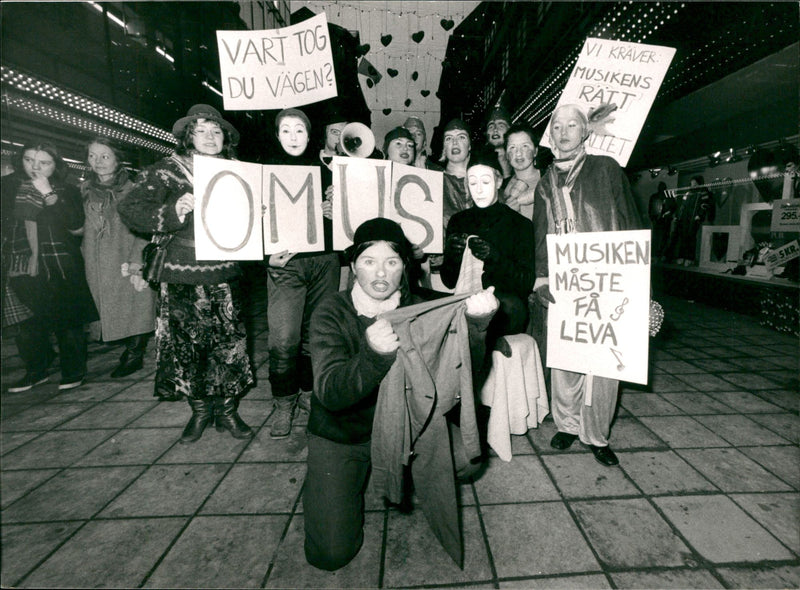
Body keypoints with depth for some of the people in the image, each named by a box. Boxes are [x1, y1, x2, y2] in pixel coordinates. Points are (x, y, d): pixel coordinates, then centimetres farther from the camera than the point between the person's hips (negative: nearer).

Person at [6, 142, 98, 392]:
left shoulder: (67, 191, 5)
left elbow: (76, 228, -8)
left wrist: (50, 196, -13)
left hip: (63, 268, -2)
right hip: (25, 267, 2)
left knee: (67, 319, 0)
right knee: (30, 323, 2)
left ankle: (73, 371, 11)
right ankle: (35, 371, 18)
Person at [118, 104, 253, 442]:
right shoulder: (168, 170, 1)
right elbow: (129, 209, -7)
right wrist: (172, 212, -23)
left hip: (225, 273, 2)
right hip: (183, 275, -1)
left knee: (230, 342, 2)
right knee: (187, 343, 6)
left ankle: (226, 410, 20)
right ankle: (199, 411, 26)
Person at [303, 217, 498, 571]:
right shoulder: (333, 313, -17)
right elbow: (329, 394, -31)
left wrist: (475, 320, -41)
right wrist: (374, 354, -50)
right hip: (341, 435, -2)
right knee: (331, 553, -8)